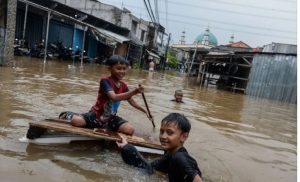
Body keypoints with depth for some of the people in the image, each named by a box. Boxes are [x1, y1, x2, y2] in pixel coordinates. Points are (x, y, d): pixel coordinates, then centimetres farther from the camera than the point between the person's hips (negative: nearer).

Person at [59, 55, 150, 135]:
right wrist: (133, 92, -44)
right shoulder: (105, 81, -19)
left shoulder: (123, 86, 1)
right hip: (97, 114, -5)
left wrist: (145, 111, 3)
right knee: (76, 121, -27)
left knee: (130, 130, -16)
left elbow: (131, 101, 11)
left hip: (111, 118, 5)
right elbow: (114, 97, -34)